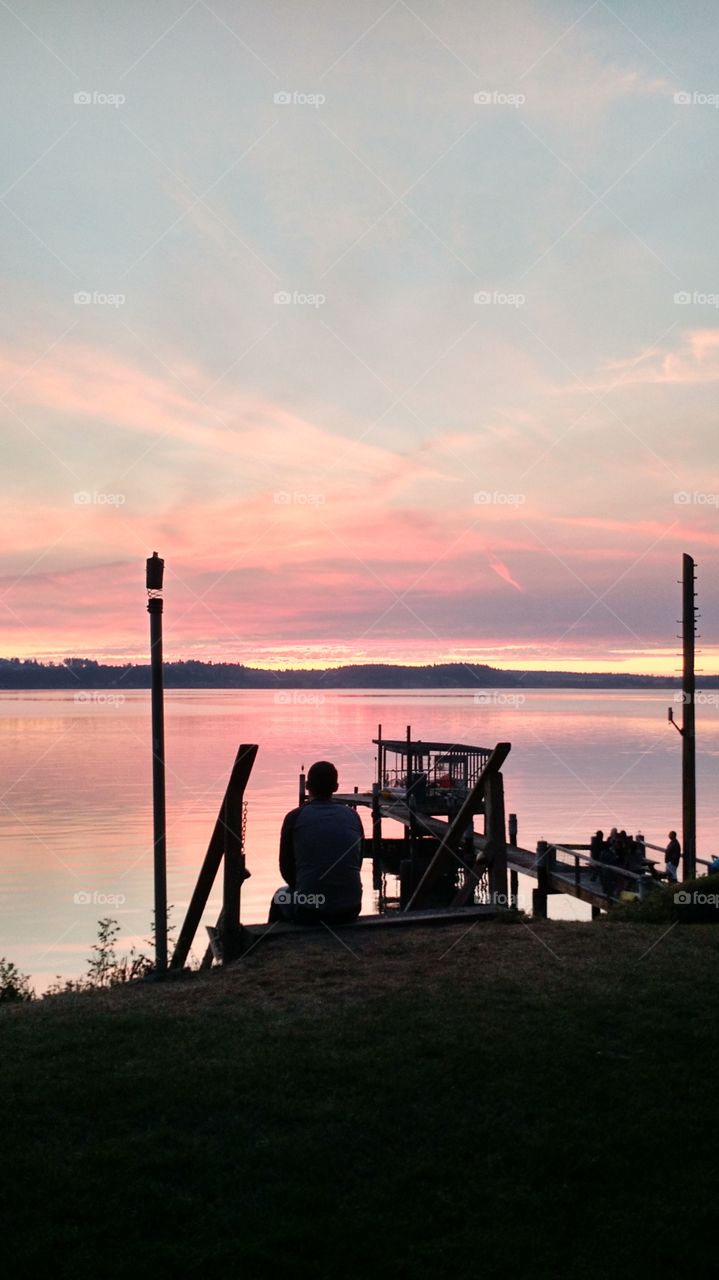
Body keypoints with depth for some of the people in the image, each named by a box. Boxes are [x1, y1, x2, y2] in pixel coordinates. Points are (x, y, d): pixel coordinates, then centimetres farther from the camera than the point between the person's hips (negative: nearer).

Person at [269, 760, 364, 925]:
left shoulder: (295, 817, -5)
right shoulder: (352, 816, 4)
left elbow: (286, 869, 4)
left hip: (308, 911, -2)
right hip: (350, 910, 3)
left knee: (281, 897, 31)